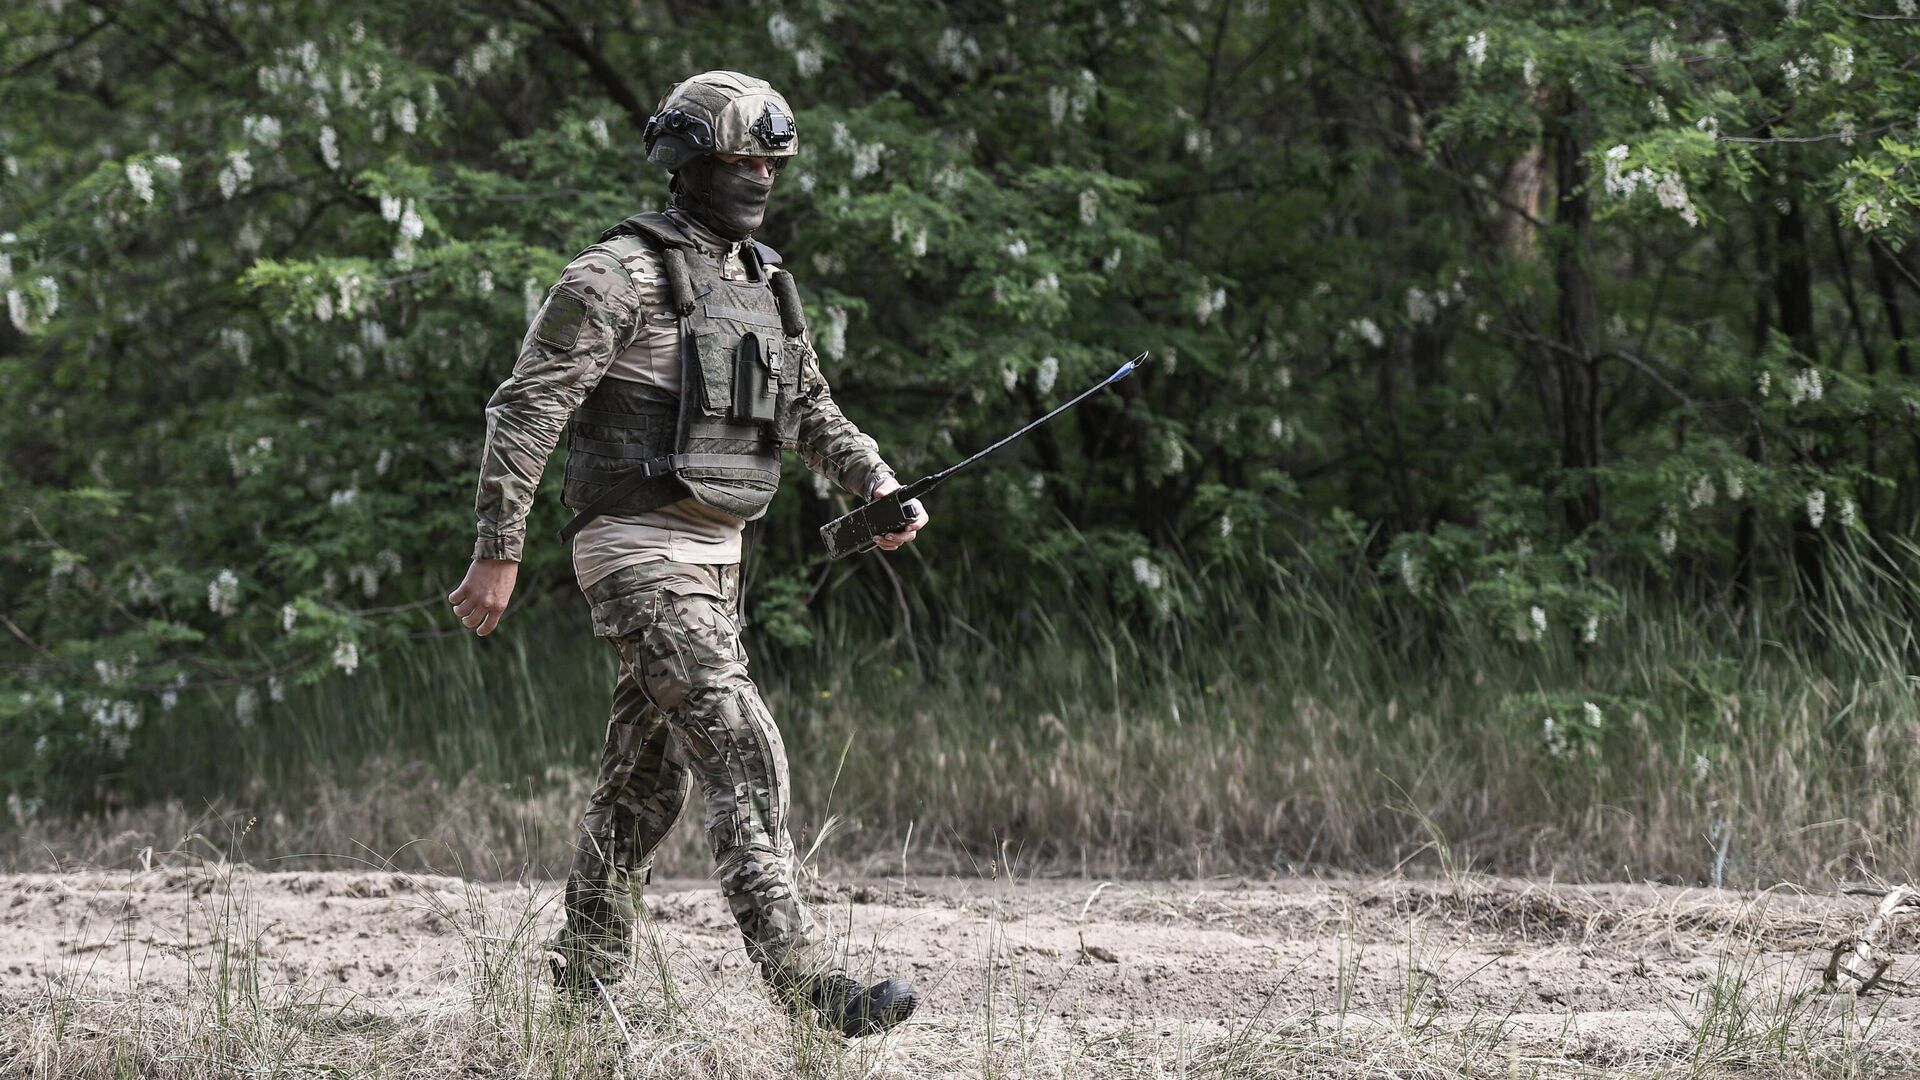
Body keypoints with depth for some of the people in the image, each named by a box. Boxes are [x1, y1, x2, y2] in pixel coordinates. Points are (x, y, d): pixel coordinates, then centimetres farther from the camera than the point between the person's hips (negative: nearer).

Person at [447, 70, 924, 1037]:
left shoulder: (762, 284, 14)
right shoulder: (619, 275, -12)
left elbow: (811, 411, 24)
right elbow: (524, 411, -14)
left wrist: (878, 485, 7)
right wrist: (497, 553, -17)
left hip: (715, 556, 9)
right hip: (641, 551, -8)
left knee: (646, 778, 14)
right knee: (742, 756, -17)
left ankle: (584, 986, 26)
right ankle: (807, 982, -22)